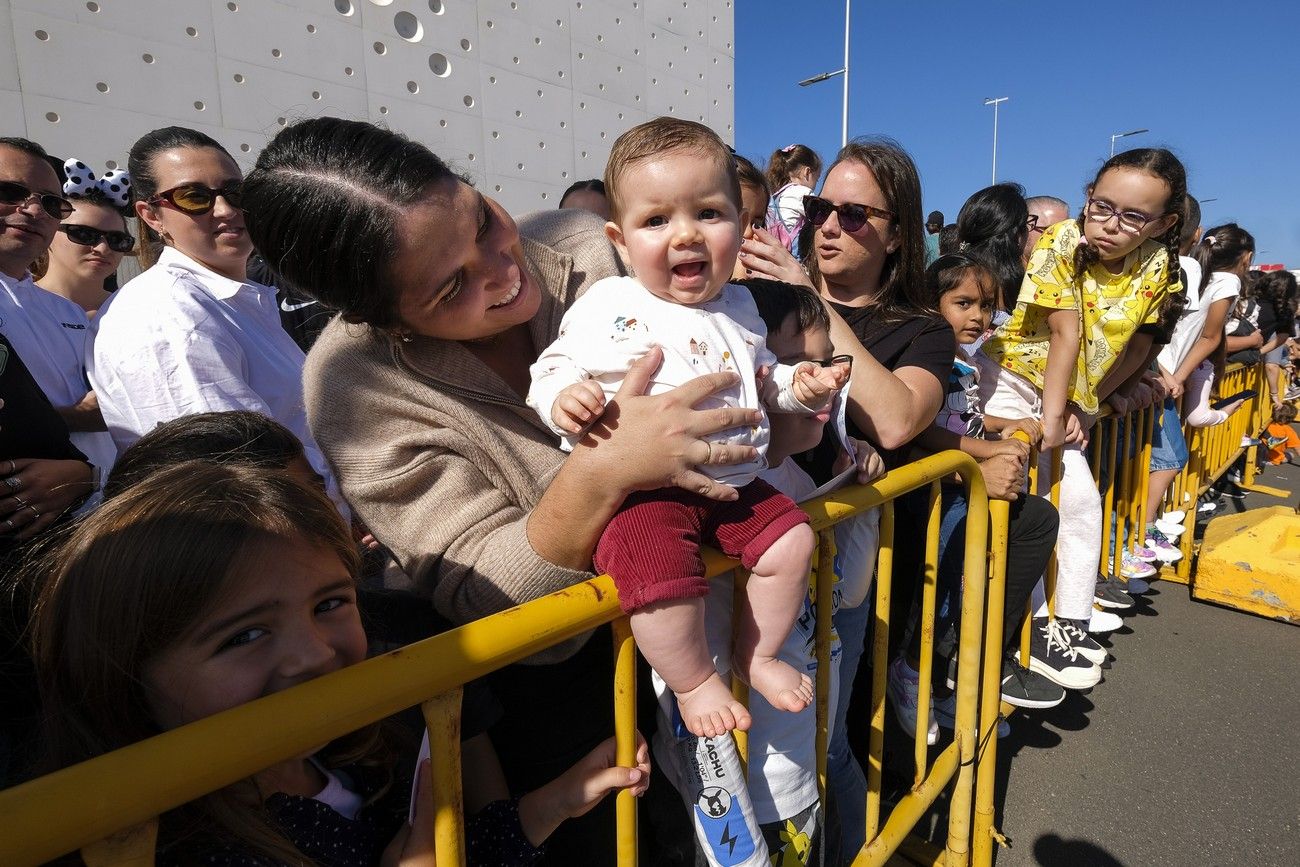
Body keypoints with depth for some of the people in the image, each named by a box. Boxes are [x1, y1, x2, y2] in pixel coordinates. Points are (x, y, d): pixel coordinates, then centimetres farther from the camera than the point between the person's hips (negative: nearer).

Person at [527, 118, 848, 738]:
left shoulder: (738, 307, 12)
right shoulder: (607, 307, -6)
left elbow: (760, 377, 25)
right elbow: (557, 365, -4)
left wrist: (798, 386, 6)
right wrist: (563, 396, -26)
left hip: (732, 482, 6)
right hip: (642, 489, -6)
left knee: (791, 540, 4)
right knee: (660, 570, -27)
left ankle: (757, 656, 29)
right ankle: (695, 680, 5)